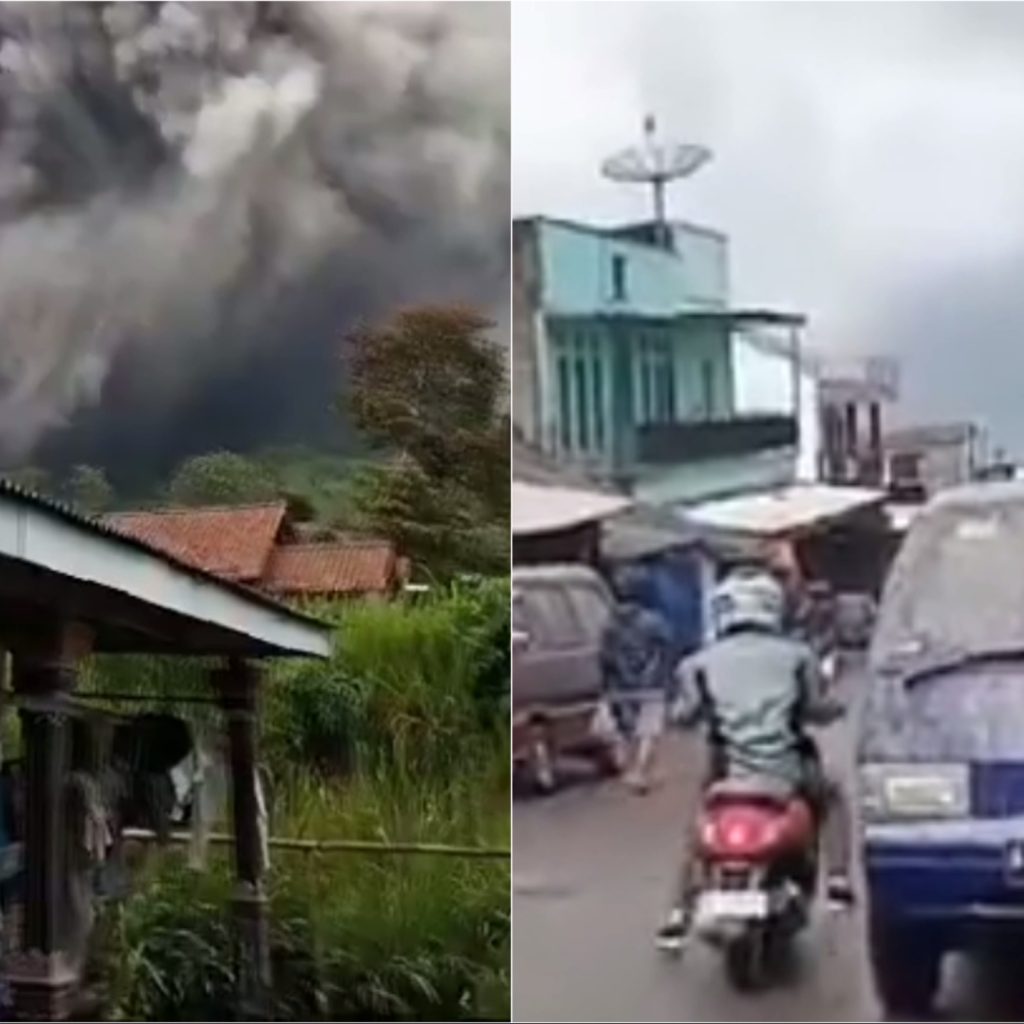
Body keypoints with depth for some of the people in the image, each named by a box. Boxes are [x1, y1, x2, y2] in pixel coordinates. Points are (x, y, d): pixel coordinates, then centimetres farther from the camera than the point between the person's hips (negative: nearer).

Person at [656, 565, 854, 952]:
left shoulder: (703, 662, 4)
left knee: (699, 824, 27)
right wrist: (837, 707, 30)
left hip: (729, 770, 0)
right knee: (830, 798, 31)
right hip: (786, 769, 0)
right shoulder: (795, 655, 6)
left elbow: (685, 714, 1)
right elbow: (819, 709, 7)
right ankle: (838, 880, 17)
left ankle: (680, 915, 18)